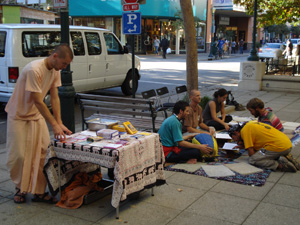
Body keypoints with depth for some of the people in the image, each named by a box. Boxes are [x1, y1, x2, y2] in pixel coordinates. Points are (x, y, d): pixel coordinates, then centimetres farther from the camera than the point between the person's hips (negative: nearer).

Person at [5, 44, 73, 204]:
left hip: (37, 115, 6)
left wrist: (60, 123, -9)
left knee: (42, 153, -1)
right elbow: (38, 101, -28)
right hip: (18, 115, -6)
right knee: (19, 155, -2)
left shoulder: (55, 71, -4)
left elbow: (55, 98, -2)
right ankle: (20, 188, 20)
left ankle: (39, 192, 8)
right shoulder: (34, 70, -29)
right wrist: (54, 125, -28)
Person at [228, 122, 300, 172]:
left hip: (278, 146, -9)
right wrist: (244, 146, 20)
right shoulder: (251, 124, 23)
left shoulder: (244, 130, -3)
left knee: (252, 160, -4)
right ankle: (286, 157, 7)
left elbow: (251, 153, -8)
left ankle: (281, 165, -14)